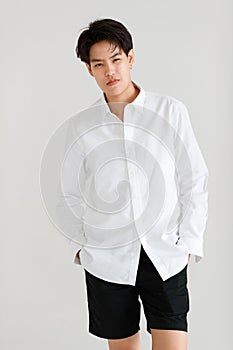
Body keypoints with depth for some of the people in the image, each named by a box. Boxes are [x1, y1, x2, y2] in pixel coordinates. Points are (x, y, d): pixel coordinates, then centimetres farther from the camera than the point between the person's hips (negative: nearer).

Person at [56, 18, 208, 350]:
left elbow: (195, 182, 1)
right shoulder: (80, 126, 2)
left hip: (165, 255, -1)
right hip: (106, 260, 2)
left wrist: (188, 242, -2)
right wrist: (80, 245, 2)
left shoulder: (171, 111, -2)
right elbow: (69, 197, 10)